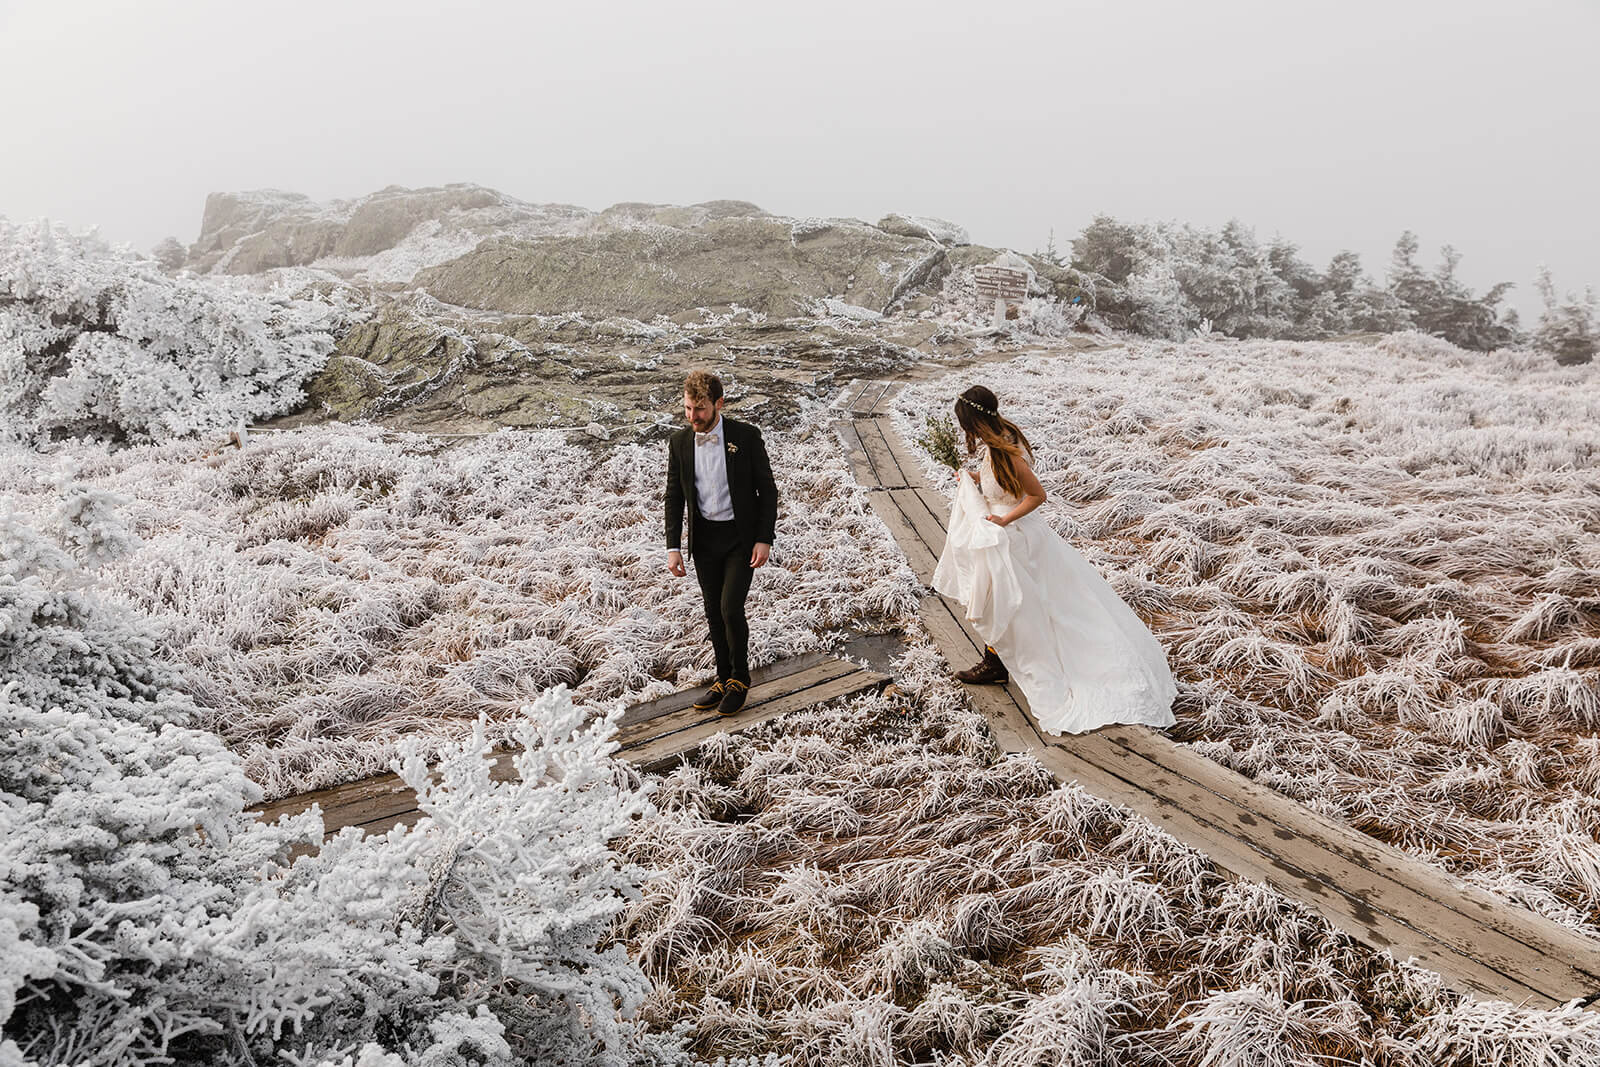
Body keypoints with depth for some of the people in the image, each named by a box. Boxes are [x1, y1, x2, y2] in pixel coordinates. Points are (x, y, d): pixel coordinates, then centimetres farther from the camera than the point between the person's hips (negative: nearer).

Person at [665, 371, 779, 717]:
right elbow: (674, 498, 5)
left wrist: (764, 540, -12)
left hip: (741, 536, -4)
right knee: (714, 613, 10)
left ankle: (739, 679, 10)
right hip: (704, 538, 4)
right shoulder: (679, 443, -1)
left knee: (731, 608, -10)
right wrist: (673, 547, -2)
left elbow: (767, 489, -6)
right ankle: (724, 679, 25)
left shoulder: (746, 436, -10)